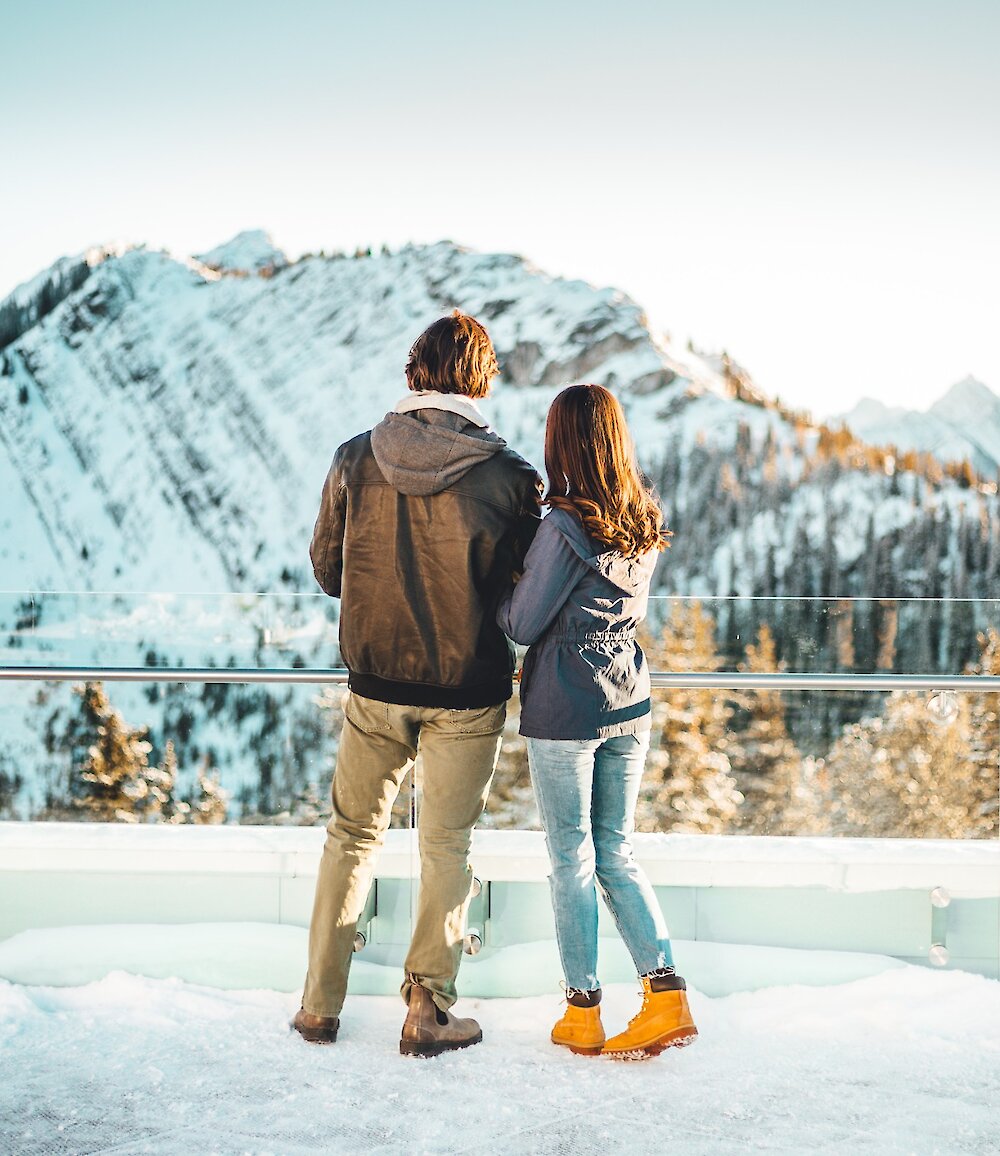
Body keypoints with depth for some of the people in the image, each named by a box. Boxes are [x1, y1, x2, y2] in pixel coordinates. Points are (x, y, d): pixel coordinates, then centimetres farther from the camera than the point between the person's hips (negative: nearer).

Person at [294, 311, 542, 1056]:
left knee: (352, 837, 17)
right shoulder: (508, 476, -14)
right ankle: (427, 1012, 18)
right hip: (467, 691, -2)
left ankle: (320, 1006, 24)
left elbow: (327, 570, 4)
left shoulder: (355, 461, -7)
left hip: (374, 684, 2)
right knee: (446, 848, 12)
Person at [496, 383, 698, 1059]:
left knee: (572, 861, 6)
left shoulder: (566, 527, -18)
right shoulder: (646, 523, 4)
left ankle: (583, 1015, 16)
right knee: (617, 856, 15)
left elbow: (523, 624, -11)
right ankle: (667, 995, 5)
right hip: (629, 705, 6)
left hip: (564, 711, -6)